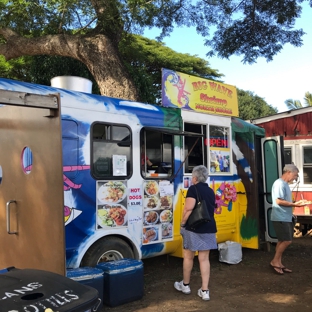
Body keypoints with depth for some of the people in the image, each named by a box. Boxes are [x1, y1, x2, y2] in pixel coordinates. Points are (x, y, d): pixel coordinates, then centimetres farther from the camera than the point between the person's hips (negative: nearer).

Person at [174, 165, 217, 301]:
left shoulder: (193, 189, -10)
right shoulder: (210, 191, 13)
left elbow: (188, 208, -21)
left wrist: (182, 223, -9)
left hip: (194, 228, -6)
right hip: (209, 228, 6)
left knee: (188, 257, 10)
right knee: (204, 259, 8)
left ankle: (185, 285, 26)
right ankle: (204, 291, 8)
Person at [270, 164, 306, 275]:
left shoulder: (285, 184, 16)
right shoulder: (279, 183, -15)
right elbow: (279, 201, -21)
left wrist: (295, 203, 6)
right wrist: (294, 204, -18)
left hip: (286, 218, 10)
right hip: (280, 218, -10)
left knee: (282, 241, 12)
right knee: (287, 241, -8)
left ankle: (278, 263, 19)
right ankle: (275, 261, 5)